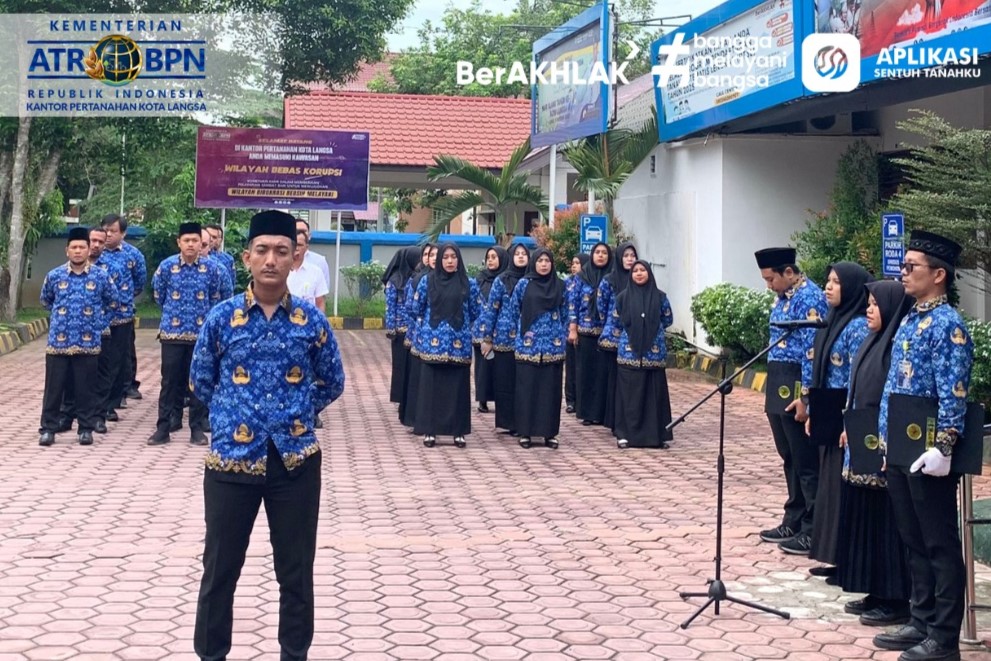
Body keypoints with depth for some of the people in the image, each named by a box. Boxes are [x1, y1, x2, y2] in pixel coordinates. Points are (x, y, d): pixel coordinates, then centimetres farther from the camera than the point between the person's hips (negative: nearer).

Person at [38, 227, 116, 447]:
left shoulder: (101, 276, 0)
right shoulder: (54, 276, 3)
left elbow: (111, 301, 16)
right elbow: (45, 301, 21)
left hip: (88, 343, -1)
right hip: (58, 342, 1)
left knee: (85, 388, 6)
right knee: (54, 387, 5)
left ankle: (86, 429, 16)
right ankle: (48, 428, 13)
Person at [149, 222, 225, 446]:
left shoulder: (211, 267, -3)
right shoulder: (167, 266, -4)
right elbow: (159, 295, 12)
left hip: (201, 332, 0)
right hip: (172, 332, 0)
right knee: (170, 381, 3)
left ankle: (197, 428, 13)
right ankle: (163, 428, 10)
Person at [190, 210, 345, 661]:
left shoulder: (312, 321, -1)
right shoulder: (222, 317, -3)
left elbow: (332, 383, 12)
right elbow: (200, 382, 11)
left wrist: (296, 415, 6)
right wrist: (231, 416, 8)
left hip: (295, 461, 1)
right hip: (231, 460, 0)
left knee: (296, 570, 10)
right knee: (220, 568, 9)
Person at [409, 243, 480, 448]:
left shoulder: (469, 284, 3)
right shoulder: (427, 281, 3)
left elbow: (474, 313, 9)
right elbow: (417, 309, 8)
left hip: (459, 343, 0)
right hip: (432, 341, 0)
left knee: (458, 386, 4)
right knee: (431, 386, 2)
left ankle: (459, 431, 12)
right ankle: (429, 430, 9)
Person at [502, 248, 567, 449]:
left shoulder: (560, 285, 7)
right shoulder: (524, 284, 1)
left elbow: (565, 314, 13)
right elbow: (512, 310, 8)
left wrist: (563, 336, 8)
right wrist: (521, 331, 9)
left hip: (553, 345, 2)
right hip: (528, 344, -2)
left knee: (551, 388, 3)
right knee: (526, 387, 0)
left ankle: (550, 433, 10)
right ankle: (525, 432, 7)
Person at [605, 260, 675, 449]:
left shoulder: (660, 297, 4)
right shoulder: (623, 297, 3)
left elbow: (668, 320, 16)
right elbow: (613, 322, 9)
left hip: (654, 353, 1)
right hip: (629, 353, -1)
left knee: (654, 393, 3)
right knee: (629, 394, 0)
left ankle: (656, 435, 10)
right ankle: (625, 434, 5)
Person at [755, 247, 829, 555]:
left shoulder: (809, 298, -15)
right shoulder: (783, 297, 15)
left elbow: (812, 352, -19)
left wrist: (805, 396, -22)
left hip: (795, 390, -10)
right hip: (779, 389, 10)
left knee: (806, 462, -3)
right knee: (790, 459, 15)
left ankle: (814, 531, 3)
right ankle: (793, 522, 24)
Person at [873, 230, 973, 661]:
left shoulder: (947, 326, -13)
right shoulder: (910, 321, 14)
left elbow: (953, 395, -19)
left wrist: (942, 449, -22)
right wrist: (886, 439, 18)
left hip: (927, 456, -9)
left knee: (940, 545, 0)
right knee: (914, 542, 16)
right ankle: (922, 622, 26)